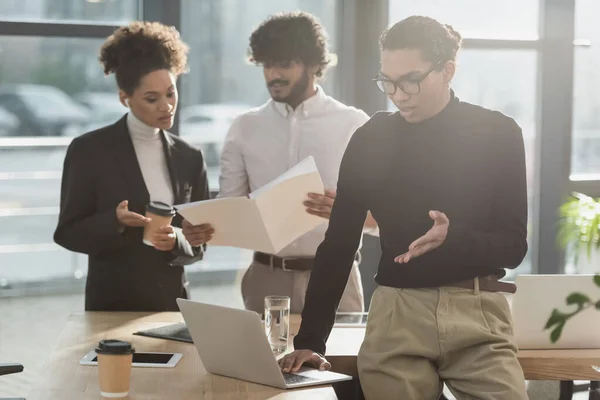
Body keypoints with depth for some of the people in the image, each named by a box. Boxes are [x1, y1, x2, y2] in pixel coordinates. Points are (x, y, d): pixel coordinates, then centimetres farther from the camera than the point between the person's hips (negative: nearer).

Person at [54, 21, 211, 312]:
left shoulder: (189, 158, 4)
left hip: (172, 302, 3)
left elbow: (199, 244, 5)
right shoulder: (89, 149, -7)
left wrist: (176, 239, -16)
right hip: (111, 303, -3)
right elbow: (68, 232, -6)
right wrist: (115, 222, -23)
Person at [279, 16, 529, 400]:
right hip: (396, 314, 1)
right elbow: (338, 243, 6)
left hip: (478, 314, -1)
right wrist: (310, 339, -1)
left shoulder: (498, 134, 1)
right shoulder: (372, 139, 6)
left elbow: (513, 245, 1)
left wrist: (453, 238, -20)